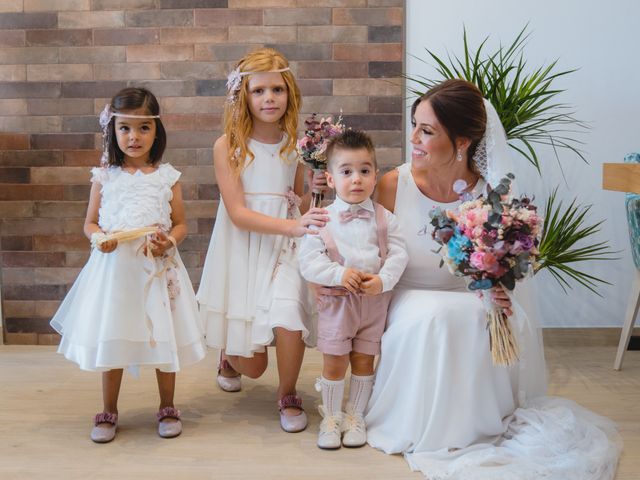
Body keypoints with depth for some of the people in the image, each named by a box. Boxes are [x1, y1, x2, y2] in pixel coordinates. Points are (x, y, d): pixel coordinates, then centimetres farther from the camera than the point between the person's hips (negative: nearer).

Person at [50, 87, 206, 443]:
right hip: (114, 268, 1)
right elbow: (90, 222, 8)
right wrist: (99, 237, -14)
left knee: (164, 338, 7)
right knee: (110, 341, 8)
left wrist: (169, 241, -16)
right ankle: (109, 412, 28)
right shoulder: (105, 176, 1)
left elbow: (181, 224, 4)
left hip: (158, 268, 0)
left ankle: (168, 407, 28)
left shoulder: (167, 176, 0)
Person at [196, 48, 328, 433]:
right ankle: (230, 355, 46)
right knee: (252, 365, 6)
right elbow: (238, 213, -16)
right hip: (242, 252, -2)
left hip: (285, 249, 2)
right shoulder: (228, 145, -9)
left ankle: (288, 395, 6)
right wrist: (292, 225, -28)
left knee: (288, 321, -26)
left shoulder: (295, 144, 2)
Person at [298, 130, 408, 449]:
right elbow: (308, 259, -11)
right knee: (334, 363, 6)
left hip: (374, 300, 2)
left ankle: (355, 416, 29)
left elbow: (398, 254, -4)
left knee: (363, 362, 11)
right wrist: (339, 274, -23)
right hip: (335, 300, -1)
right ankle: (331, 418, 25)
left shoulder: (384, 218, -1)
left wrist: (382, 280, -21)